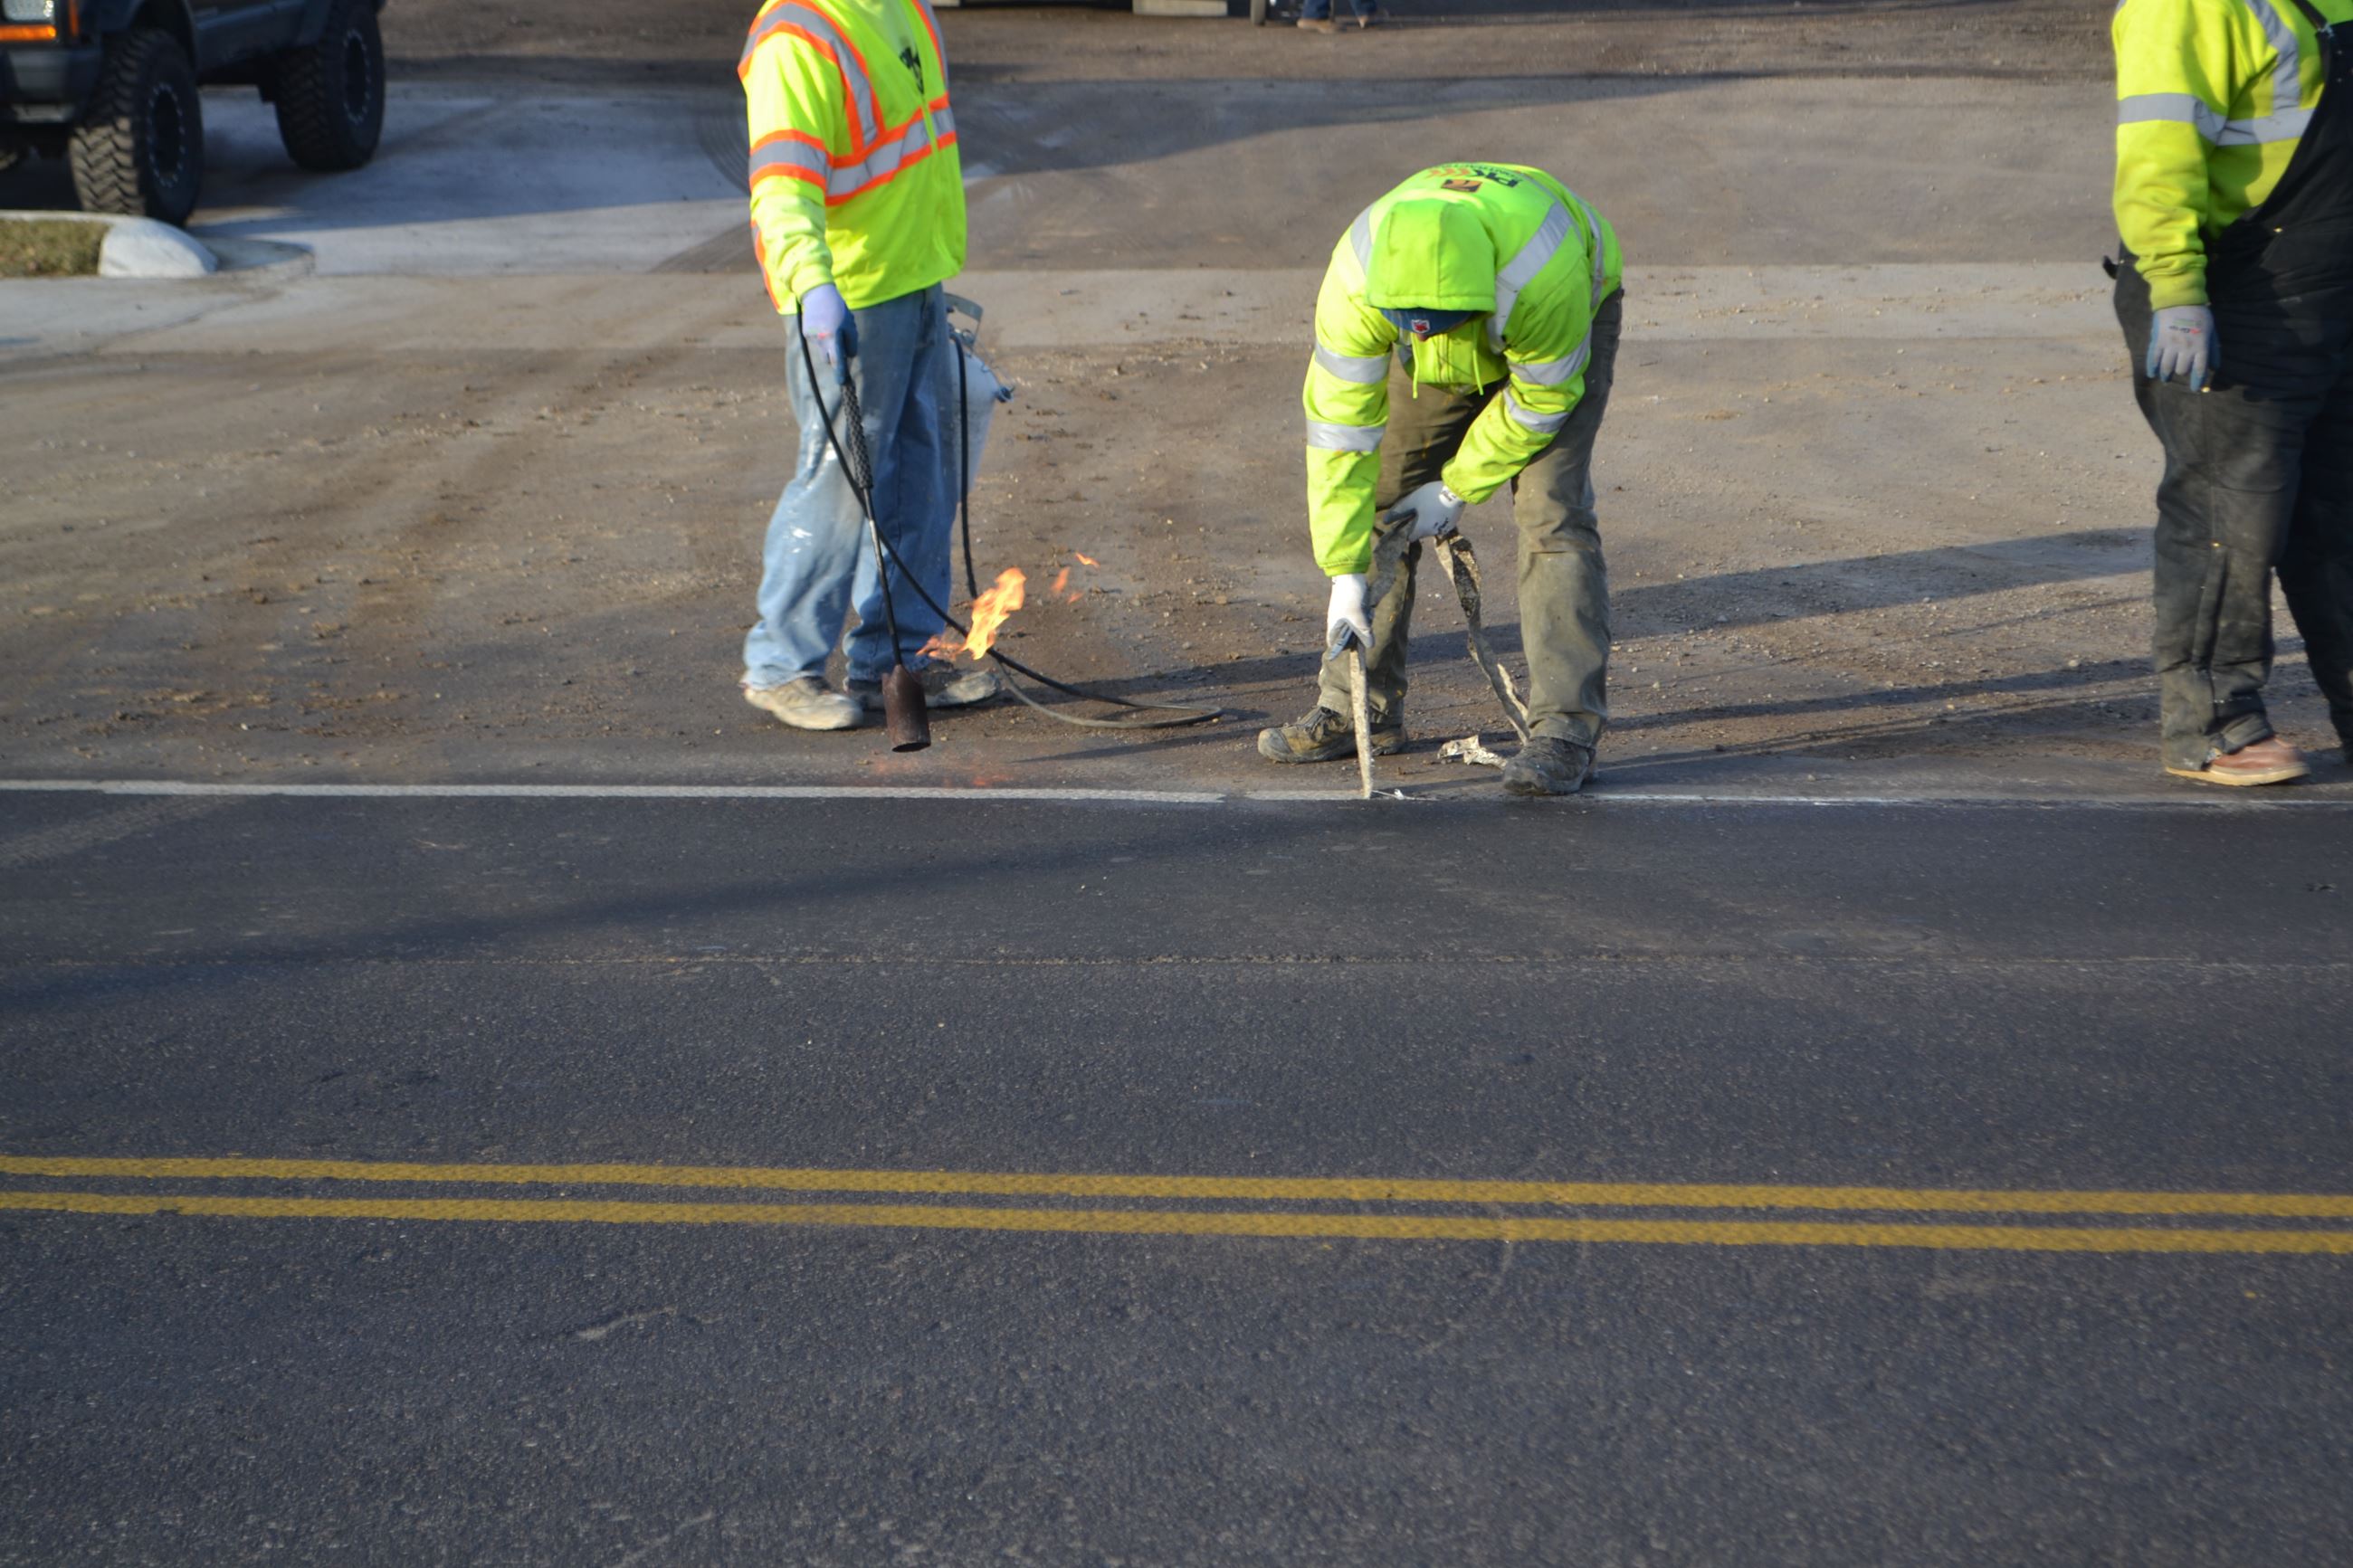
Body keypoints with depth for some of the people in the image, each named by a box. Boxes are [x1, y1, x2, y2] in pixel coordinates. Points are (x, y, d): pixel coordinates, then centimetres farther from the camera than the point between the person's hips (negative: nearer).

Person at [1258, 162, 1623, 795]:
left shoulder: (1540, 273, -45)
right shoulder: (1355, 281, -36)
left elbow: (1543, 397, -25)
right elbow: (1340, 426, -30)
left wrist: (1458, 489, -17)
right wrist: (1345, 575, -29)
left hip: (1568, 326, -4)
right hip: (1442, 363, 4)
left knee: (1551, 512, -20)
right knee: (1376, 501, -1)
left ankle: (1565, 731, -18)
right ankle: (1361, 708, 13)